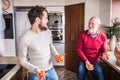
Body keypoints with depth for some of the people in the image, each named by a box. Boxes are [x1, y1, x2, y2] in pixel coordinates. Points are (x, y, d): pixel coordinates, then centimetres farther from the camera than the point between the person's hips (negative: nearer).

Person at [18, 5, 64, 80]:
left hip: (51, 70, 5)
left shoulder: (48, 32, -3)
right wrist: (35, 69, -26)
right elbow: (22, 60, -12)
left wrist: (56, 54, -3)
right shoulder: (24, 38, -20)